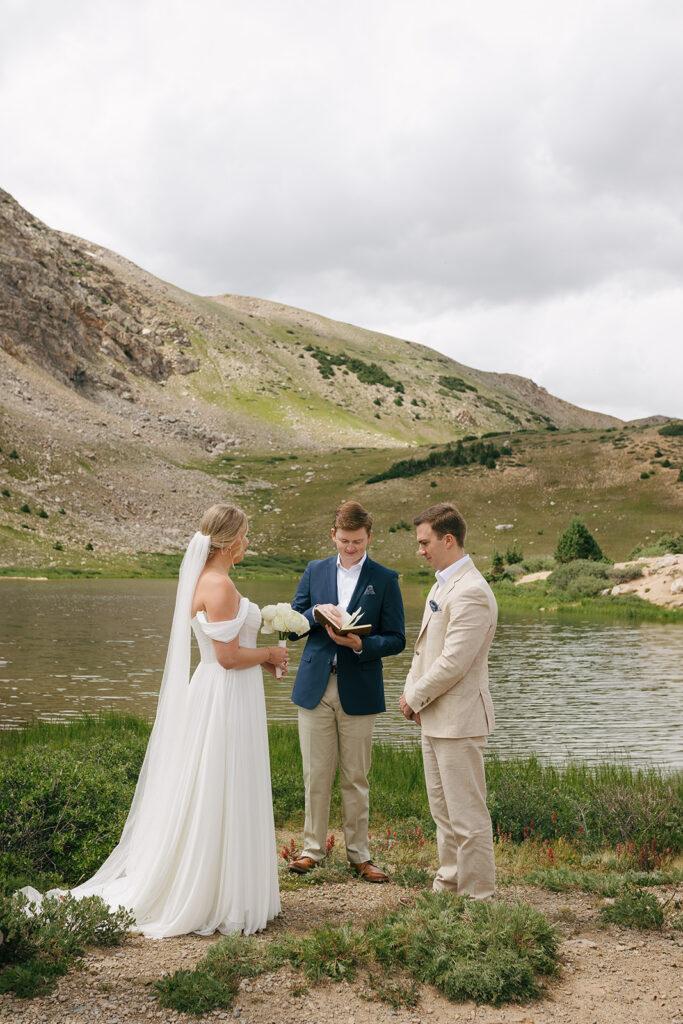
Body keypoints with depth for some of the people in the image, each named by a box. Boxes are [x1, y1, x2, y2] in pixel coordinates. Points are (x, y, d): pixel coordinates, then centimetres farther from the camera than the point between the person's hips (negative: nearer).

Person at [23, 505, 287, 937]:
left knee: (203, 798, 15)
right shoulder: (219, 584, -19)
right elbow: (228, 656, -22)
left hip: (213, 693, 10)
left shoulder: (206, 580, 12)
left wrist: (261, 656, 14)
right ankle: (218, 903, 8)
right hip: (227, 697, -10)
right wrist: (270, 654, -6)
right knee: (220, 799, -2)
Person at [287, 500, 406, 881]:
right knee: (316, 774, 7)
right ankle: (314, 847, 21)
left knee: (356, 778, 6)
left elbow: (396, 639, -1)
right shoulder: (315, 572, 8)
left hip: (358, 691, -2)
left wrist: (361, 645, -19)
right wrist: (316, 612, -13)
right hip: (315, 688, 2)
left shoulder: (385, 579, 0)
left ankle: (359, 853, 19)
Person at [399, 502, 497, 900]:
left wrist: (415, 697, -11)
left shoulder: (471, 593, -21)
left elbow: (453, 663, -23)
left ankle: (479, 895, 8)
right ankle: (451, 880, 34)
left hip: (458, 718, -11)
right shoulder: (444, 583, 13)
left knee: (467, 814, -2)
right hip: (436, 717, 11)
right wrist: (413, 692, 6)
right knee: (443, 808, 20)